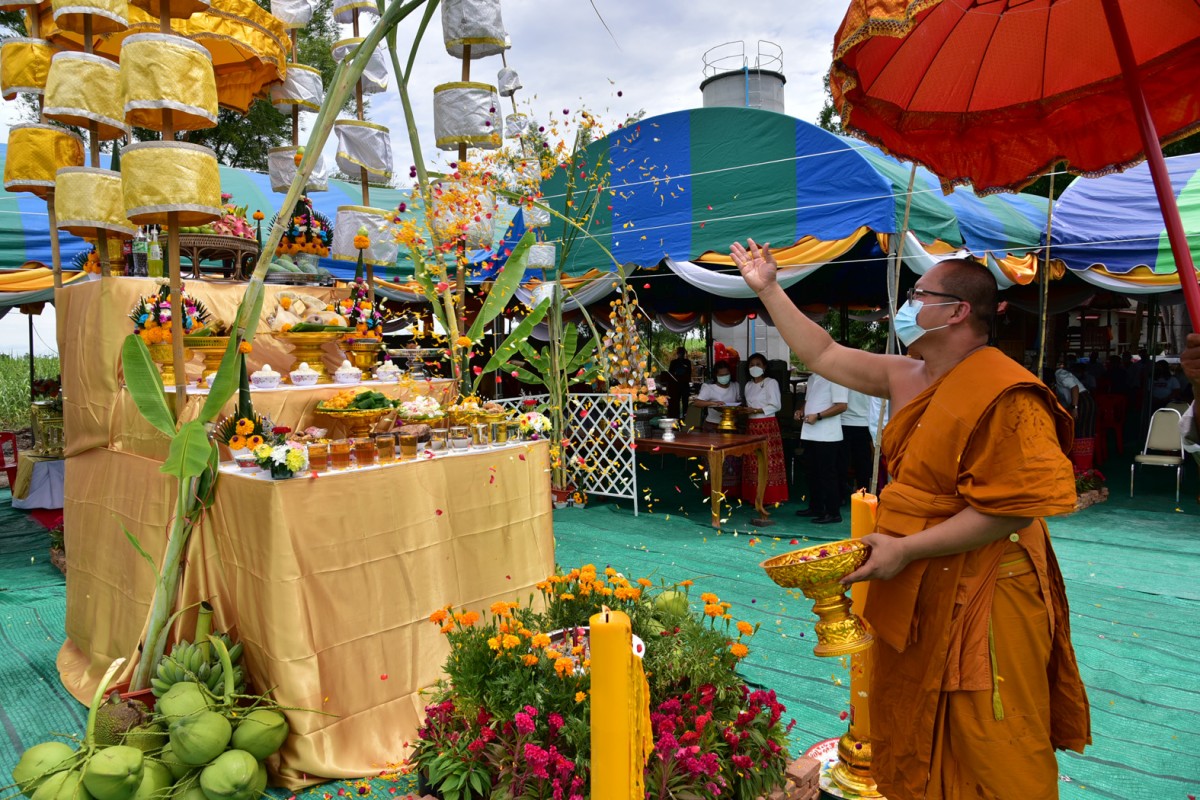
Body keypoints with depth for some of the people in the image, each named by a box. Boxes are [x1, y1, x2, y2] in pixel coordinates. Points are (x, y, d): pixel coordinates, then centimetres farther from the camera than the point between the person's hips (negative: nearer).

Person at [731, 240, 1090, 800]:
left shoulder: (1004, 394, -21)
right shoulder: (907, 378, 5)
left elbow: (1013, 507, -24)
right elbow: (823, 355, 12)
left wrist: (906, 549, -23)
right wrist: (767, 288, 13)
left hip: (981, 601, -8)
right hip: (913, 592, 9)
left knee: (992, 752, 6)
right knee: (911, 734, 22)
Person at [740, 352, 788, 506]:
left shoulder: (771, 383, -4)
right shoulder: (748, 385, 15)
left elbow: (776, 406, -9)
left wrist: (756, 410, -16)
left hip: (767, 425, -6)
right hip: (752, 426, 6)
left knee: (768, 461, -7)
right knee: (752, 462, 4)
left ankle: (770, 498, -2)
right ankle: (755, 496, 10)